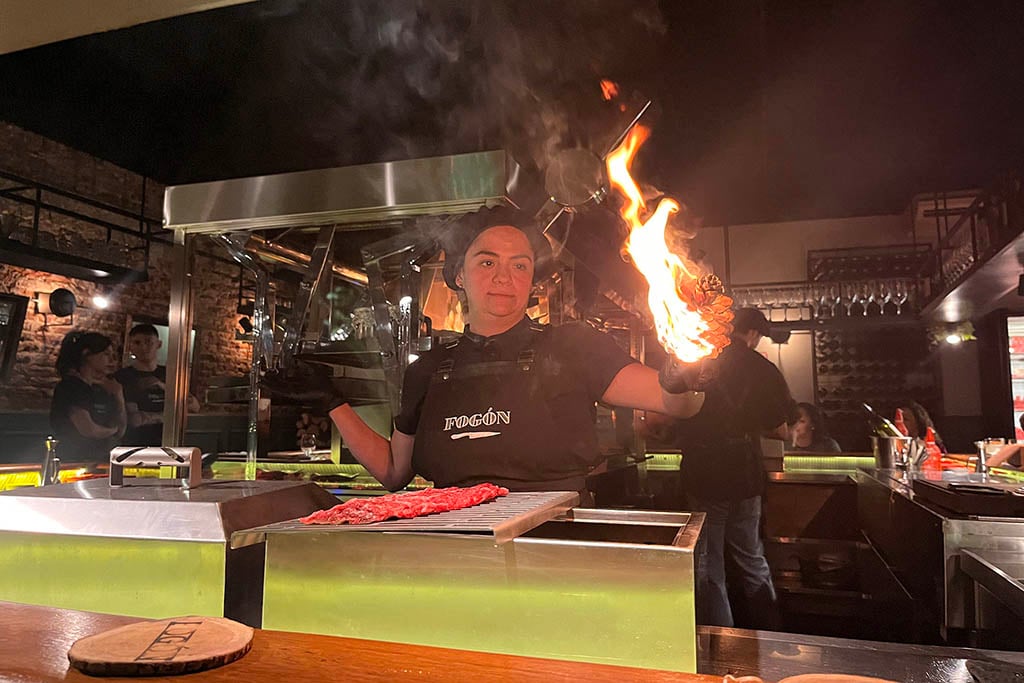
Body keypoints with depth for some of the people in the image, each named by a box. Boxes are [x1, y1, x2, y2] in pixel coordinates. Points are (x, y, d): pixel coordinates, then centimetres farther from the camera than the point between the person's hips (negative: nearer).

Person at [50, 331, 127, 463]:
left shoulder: (101, 389, 14)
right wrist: (112, 430, 4)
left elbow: (121, 431, 11)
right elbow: (88, 429, -16)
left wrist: (119, 395, 3)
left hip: (102, 461, 7)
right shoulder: (69, 386, -7)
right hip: (74, 461, -7)